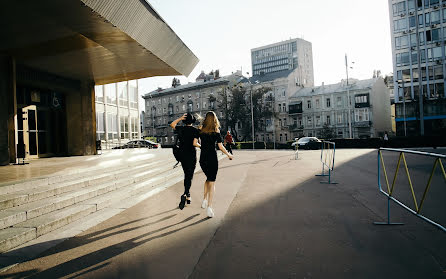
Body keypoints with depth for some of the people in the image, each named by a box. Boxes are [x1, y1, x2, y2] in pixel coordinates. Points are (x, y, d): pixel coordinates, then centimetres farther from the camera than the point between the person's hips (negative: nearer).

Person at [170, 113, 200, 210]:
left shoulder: (180, 129, 2)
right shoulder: (195, 130, -9)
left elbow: (172, 124, 21)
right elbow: (194, 143, -17)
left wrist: (180, 118, 9)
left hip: (182, 155, 4)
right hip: (191, 155, -4)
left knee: (186, 175, 16)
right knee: (190, 176, -1)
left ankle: (188, 196, 21)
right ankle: (185, 194, -21)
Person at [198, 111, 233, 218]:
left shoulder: (201, 131, 4)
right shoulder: (216, 131, -5)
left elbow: (200, 143, 7)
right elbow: (220, 146, -6)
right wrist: (228, 155, 8)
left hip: (203, 158, 4)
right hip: (212, 158, -4)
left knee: (208, 178, 24)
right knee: (212, 182, 1)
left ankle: (204, 200, 21)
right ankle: (209, 207, -3)